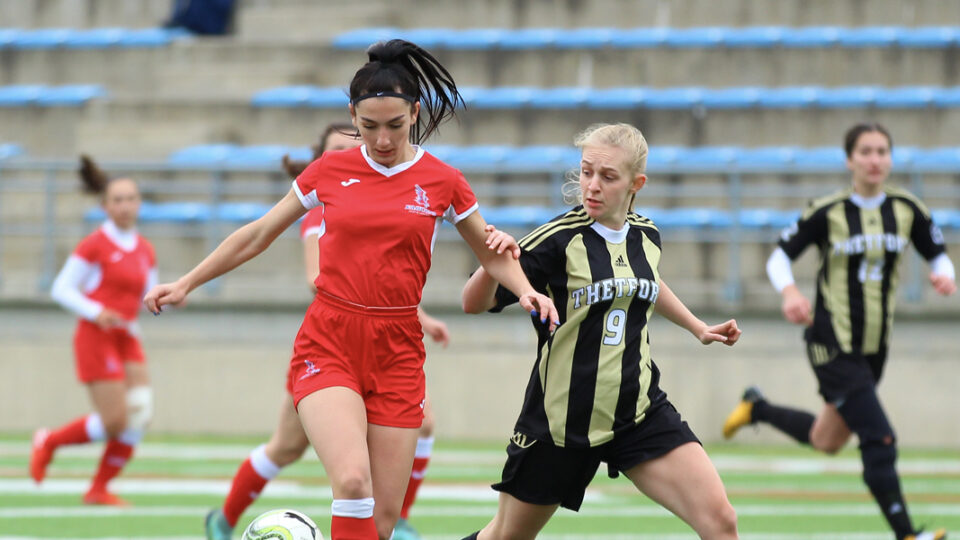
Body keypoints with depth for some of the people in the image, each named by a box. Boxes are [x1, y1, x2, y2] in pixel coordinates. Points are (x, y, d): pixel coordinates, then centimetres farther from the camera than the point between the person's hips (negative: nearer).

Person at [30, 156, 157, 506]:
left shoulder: (145, 251, 11)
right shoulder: (95, 245, -7)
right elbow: (61, 289, -6)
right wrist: (96, 312, -20)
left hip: (127, 338, 6)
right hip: (95, 336, -6)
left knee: (139, 417, -7)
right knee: (115, 422, -13)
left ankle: (99, 489, 5)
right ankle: (49, 441, 12)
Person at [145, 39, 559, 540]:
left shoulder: (442, 182, 3)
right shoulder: (330, 171, 3)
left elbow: (493, 256, 16)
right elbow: (259, 235, 15)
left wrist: (526, 289, -5)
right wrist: (187, 283, 16)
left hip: (396, 353, 1)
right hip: (328, 344, -1)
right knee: (353, 481, -25)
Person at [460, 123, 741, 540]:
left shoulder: (645, 236, 3)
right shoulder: (557, 240, -14)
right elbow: (474, 304, -16)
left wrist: (699, 328, 32)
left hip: (640, 411, 3)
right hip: (562, 422, -3)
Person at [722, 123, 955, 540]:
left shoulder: (907, 210, 0)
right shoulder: (828, 212, -10)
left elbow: (938, 254, 10)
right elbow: (780, 256, -4)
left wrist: (945, 275, -14)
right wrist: (789, 292, -25)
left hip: (874, 346, 6)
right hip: (832, 345, -6)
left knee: (825, 442, 20)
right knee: (880, 439, -17)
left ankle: (757, 408, 44)